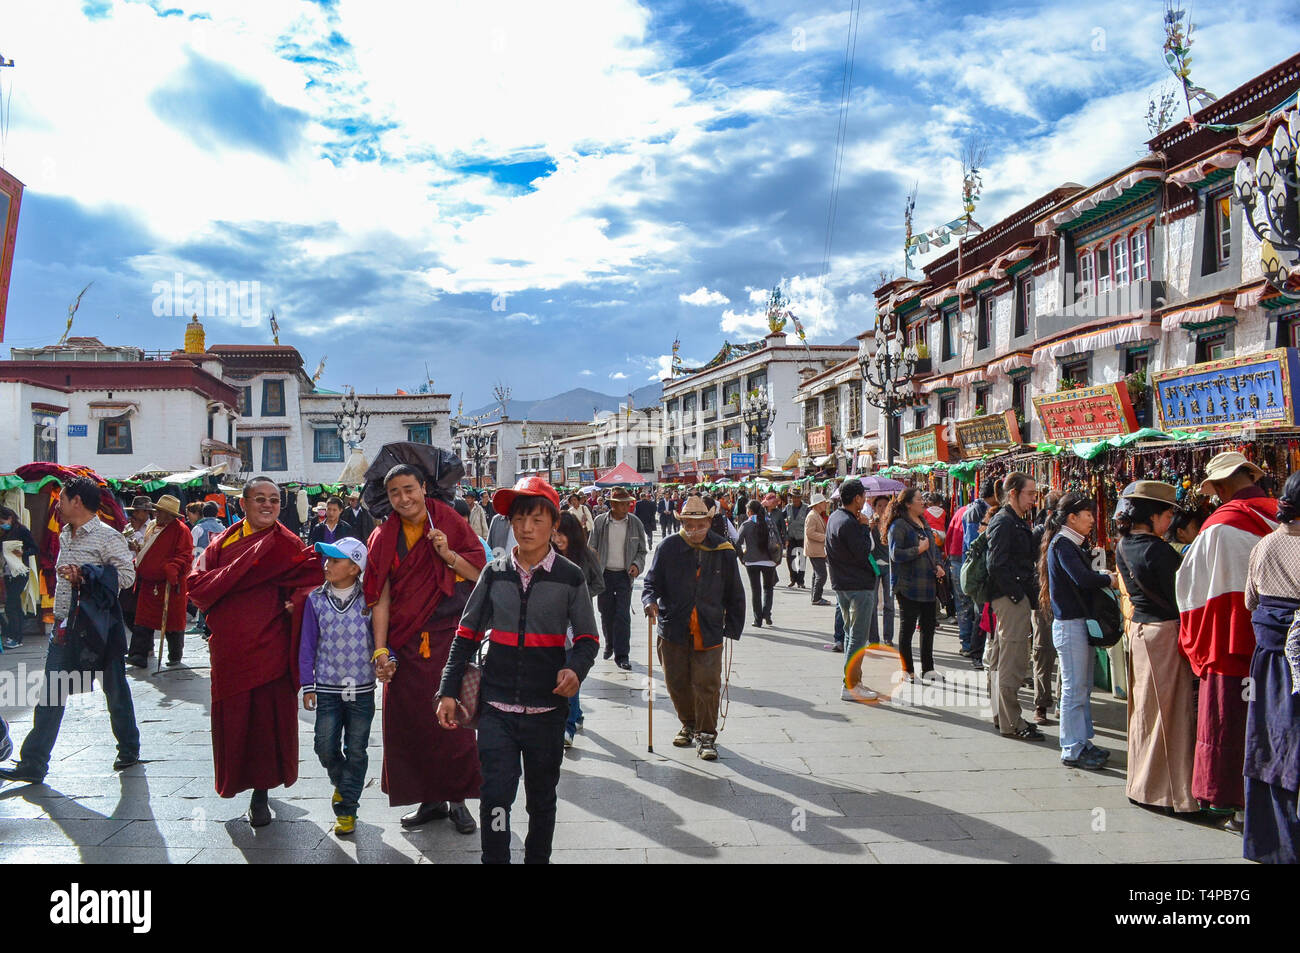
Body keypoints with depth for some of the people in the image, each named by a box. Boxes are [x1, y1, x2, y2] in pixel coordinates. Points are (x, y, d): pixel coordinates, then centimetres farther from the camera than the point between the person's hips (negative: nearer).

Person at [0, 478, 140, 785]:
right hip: (65, 627, 7)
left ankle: (129, 748, 23)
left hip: (96, 626, -7)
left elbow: (127, 575, -20)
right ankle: (32, 764, 10)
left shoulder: (107, 536, -12)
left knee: (115, 689, 7)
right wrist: (58, 617, 19)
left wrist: (85, 576, -26)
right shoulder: (65, 535, 14)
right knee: (51, 694, 6)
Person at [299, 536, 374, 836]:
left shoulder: (368, 600, -4)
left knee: (355, 751, 5)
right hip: (327, 688, 1)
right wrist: (307, 686, 3)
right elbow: (307, 645, 5)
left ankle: (347, 808, 17)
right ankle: (341, 782, 34)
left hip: (362, 689, -1)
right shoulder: (316, 600, 0)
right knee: (325, 747, 2)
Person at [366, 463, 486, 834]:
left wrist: (448, 554, -16)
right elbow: (380, 599, 1)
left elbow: (482, 576, -1)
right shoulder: (384, 538, 5)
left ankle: (457, 799, 14)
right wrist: (381, 651, -4)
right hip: (406, 643, 2)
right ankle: (429, 800, 18)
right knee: (409, 720, 3)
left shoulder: (450, 523, 0)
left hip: (451, 636, -2)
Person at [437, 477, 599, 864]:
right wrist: (448, 691, 2)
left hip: (547, 708, 0)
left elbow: (587, 638, 2)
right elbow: (467, 634, 7)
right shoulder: (495, 573, 2)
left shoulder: (570, 578, -2)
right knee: (495, 796, -9)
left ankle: (538, 858, 32)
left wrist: (576, 668, -19)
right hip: (496, 707, 0)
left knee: (542, 798, 14)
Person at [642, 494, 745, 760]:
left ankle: (706, 736, 11)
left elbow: (735, 594, 8)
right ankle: (689, 725, 34)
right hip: (673, 629, 1)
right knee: (677, 683, 12)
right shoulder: (668, 548, -1)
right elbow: (652, 582, 4)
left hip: (709, 631, -1)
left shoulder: (723, 551, 1)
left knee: (707, 684, -3)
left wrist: (733, 627, 3)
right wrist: (651, 601, -18)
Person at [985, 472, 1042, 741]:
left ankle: (1002, 716, 24)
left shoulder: (1020, 522, 18)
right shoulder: (1003, 522, -13)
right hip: (1010, 598, -10)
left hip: (1019, 598, 10)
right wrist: (1018, 595, -18)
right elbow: (997, 564, -20)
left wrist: (1030, 596, 14)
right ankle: (1010, 723, -2)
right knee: (1012, 661, -7)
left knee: (1001, 660, 15)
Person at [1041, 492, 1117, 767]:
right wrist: (1109, 579, -10)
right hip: (1069, 624, -10)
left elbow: (1085, 577, 12)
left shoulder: (1074, 544, 16)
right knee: (1074, 689, -4)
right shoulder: (1062, 544, -14)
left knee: (1084, 687, 15)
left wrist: (1103, 577, -6)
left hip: (1082, 621, 10)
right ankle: (1072, 751, 2)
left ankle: (1083, 742, 23)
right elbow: (1083, 578, -25)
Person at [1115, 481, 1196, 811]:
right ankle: (1173, 791, 6)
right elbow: (1178, 598, -16)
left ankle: (1142, 784, 25)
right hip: (1166, 633, -8)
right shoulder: (1157, 551, -19)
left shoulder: (1123, 548, 6)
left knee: (1145, 709, 15)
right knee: (1170, 711, 0)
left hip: (1139, 630, 8)